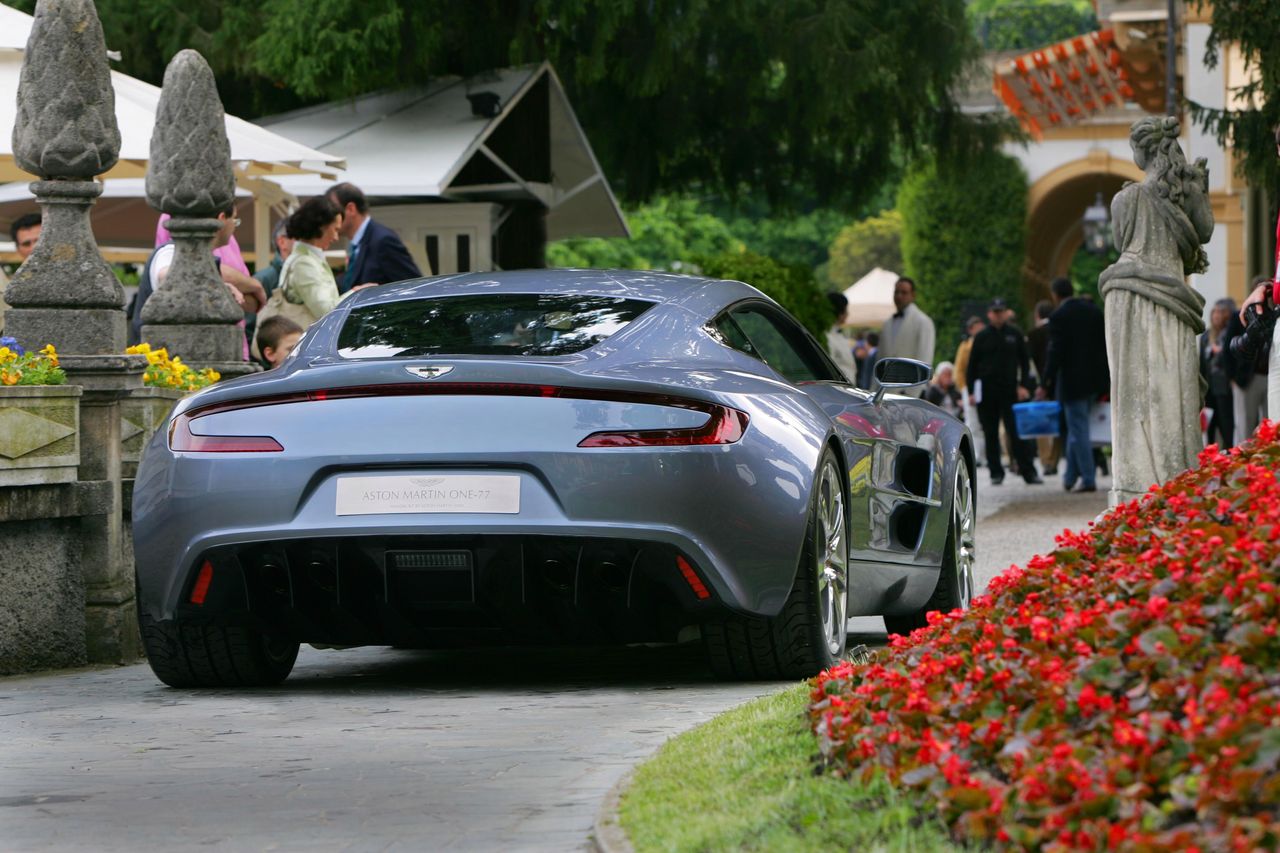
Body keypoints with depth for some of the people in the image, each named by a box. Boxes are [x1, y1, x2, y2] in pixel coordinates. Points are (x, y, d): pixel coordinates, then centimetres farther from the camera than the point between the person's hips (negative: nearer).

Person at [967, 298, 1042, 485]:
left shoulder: (1015, 334, 6)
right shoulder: (982, 337, 6)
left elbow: (1025, 361, 9)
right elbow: (973, 365, 8)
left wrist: (1023, 385, -1)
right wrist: (972, 391, 1)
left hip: (1010, 390, -1)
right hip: (987, 391, 1)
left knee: (1018, 433, -7)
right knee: (991, 434, 4)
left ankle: (1028, 471, -8)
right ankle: (996, 472, 11)